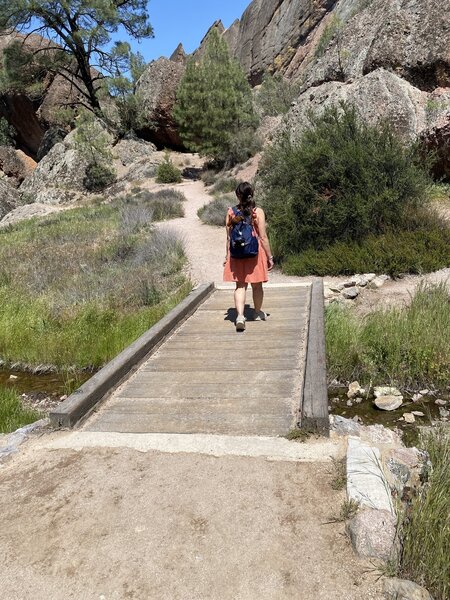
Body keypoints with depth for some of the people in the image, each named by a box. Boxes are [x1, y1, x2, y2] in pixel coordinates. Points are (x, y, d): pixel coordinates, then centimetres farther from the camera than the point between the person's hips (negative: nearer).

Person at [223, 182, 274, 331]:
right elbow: (263, 237, -9)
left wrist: (227, 256, 14)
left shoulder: (231, 212, -1)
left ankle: (240, 315, -12)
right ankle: (258, 312, 35)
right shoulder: (258, 212, -8)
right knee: (256, 285, 16)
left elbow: (229, 237, 4)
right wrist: (270, 257, -2)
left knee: (240, 286, 6)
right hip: (255, 252, -1)